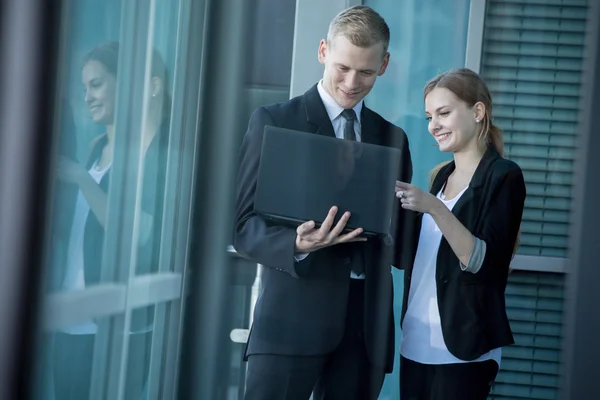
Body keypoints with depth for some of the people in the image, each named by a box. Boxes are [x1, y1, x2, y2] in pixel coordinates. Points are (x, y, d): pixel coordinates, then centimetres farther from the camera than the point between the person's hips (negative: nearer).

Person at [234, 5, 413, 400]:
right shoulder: (273, 121, 2)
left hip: (366, 323, 4)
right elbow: (246, 227, -2)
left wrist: (395, 210, -5)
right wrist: (299, 244, -21)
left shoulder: (393, 138, 15)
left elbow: (401, 248, 17)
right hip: (293, 317, -4)